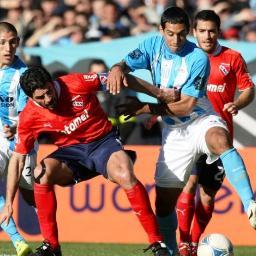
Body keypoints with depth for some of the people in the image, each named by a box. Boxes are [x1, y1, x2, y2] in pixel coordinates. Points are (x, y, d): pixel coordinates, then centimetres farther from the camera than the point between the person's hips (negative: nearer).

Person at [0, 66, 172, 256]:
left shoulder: (76, 84, -18)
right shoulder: (30, 117, -12)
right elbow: (17, 158, -7)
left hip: (104, 142, -2)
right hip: (71, 151, 2)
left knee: (126, 176, -33)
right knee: (42, 172, -29)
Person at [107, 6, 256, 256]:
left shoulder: (198, 58, -17)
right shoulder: (153, 46, -3)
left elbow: (186, 105, -18)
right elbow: (126, 64, -5)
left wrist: (144, 108, -19)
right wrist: (117, 69, -30)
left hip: (201, 121, -4)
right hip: (173, 131, 4)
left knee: (220, 140, -40)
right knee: (164, 201, 2)